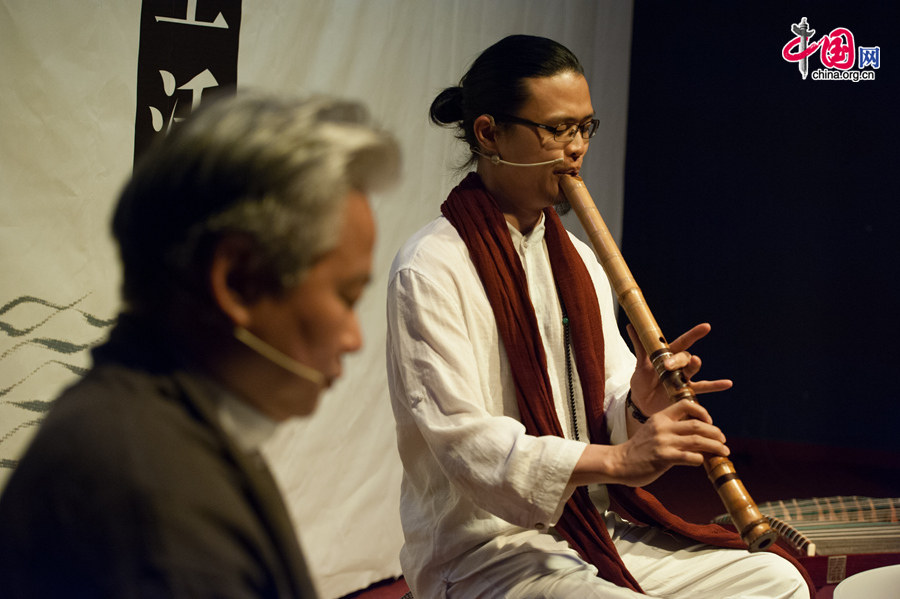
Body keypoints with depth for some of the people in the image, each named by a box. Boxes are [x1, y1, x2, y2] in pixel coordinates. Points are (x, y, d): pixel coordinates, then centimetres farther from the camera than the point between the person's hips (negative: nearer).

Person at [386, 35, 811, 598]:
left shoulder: (577, 261, 14)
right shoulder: (430, 270, -13)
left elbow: (606, 416, 14)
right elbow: (463, 440, -22)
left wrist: (642, 405, -11)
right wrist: (617, 459, -30)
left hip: (590, 533, 8)